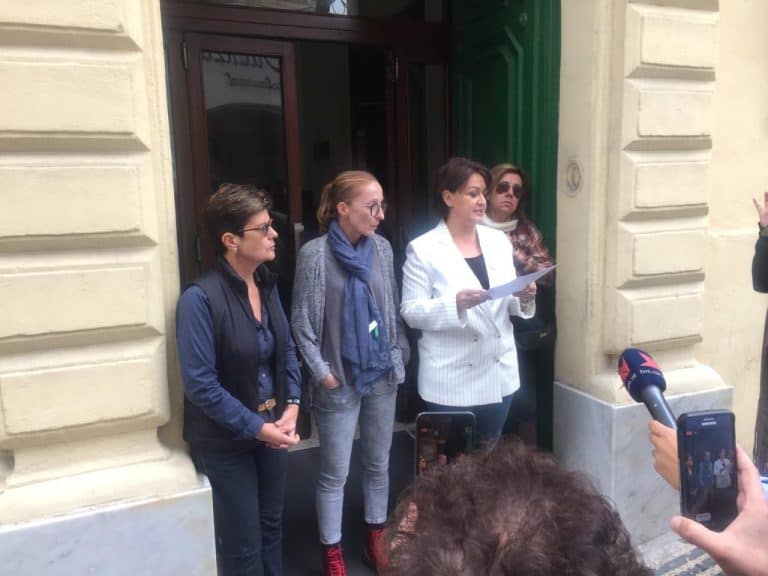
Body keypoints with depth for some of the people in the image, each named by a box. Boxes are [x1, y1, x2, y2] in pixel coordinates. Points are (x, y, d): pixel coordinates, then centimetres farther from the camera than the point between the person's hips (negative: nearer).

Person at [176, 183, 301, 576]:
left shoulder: (267, 284, 0)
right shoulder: (200, 298, -22)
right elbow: (200, 384, -22)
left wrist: (291, 405, -5)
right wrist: (255, 427, -19)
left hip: (273, 427, 6)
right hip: (227, 440, -6)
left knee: (272, 525, 23)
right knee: (243, 544, 12)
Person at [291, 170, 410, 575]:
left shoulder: (382, 248, 0)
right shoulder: (315, 254, -13)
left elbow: (393, 309, 9)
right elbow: (301, 321, -9)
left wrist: (400, 354, 4)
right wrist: (322, 372, -11)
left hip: (383, 375, 5)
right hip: (339, 381, -4)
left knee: (378, 464, 18)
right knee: (335, 474, 8)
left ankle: (376, 539, 38)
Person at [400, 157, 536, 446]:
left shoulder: (498, 241, 6)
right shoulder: (423, 249, -9)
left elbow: (507, 303, 12)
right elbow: (411, 312, -12)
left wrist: (523, 298, -10)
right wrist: (455, 303, -27)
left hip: (498, 374, 5)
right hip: (451, 381, -5)